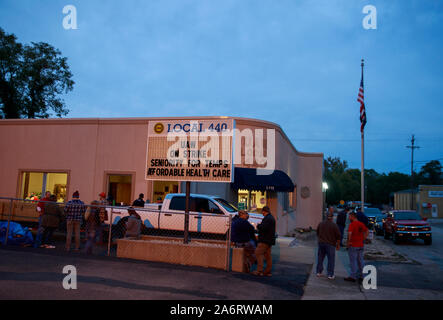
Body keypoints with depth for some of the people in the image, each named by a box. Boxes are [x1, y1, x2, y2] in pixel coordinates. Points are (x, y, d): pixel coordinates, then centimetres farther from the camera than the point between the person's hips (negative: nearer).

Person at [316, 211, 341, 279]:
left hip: (321, 243, 4)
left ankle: (318, 272, 19)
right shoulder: (334, 225, -10)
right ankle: (330, 275, 4)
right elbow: (338, 236, -7)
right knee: (331, 260, 3)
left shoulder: (320, 224, 4)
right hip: (330, 244, -4)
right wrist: (338, 245, 5)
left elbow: (317, 233, 14)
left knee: (320, 258, 14)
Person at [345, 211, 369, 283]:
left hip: (353, 245, -7)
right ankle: (361, 276, 20)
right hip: (360, 245, 7)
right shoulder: (361, 224, 8)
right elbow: (367, 231, 12)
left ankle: (353, 276, 4)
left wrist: (349, 242, -16)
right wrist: (363, 239, 9)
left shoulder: (352, 224, -15)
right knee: (360, 261, 13)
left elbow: (350, 233, -27)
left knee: (353, 261, -1)